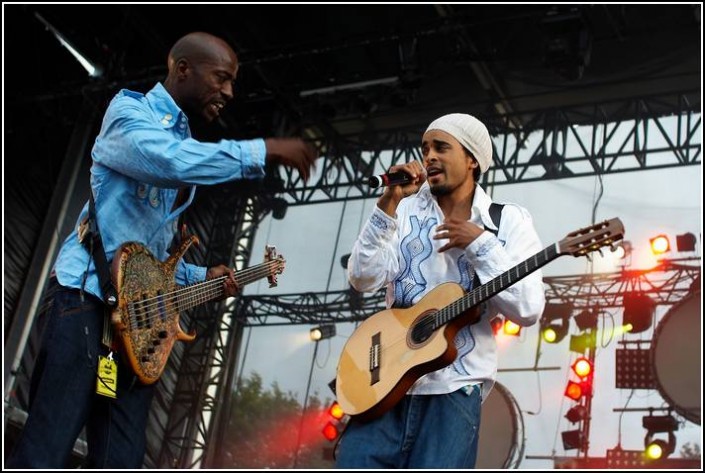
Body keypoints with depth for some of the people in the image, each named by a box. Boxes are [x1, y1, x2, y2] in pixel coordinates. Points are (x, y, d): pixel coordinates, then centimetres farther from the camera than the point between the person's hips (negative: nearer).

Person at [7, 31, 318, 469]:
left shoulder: (188, 145, 25)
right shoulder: (130, 110, 0)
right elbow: (169, 160, -26)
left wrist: (202, 277, 14)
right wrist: (264, 151, -20)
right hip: (88, 297, -8)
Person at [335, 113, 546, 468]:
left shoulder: (509, 221, 5)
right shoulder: (406, 210, 10)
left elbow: (528, 310, -6)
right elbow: (363, 279, -4)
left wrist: (480, 244, -11)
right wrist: (389, 203, -10)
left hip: (454, 389, -2)